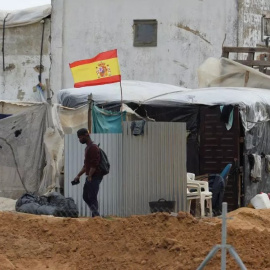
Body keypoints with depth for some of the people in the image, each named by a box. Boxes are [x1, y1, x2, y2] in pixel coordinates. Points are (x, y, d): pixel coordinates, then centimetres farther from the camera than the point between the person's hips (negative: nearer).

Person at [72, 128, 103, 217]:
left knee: (92, 197, -10)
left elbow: (94, 164, -20)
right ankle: (96, 215, 17)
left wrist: (89, 176, -21)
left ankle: (96, 216, -8)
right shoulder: (87, 148, 19)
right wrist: (78, 175, 22)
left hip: (95, 177, -10)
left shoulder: (93, 148, -13)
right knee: (85, 197, 13)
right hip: (90, 177, 10)